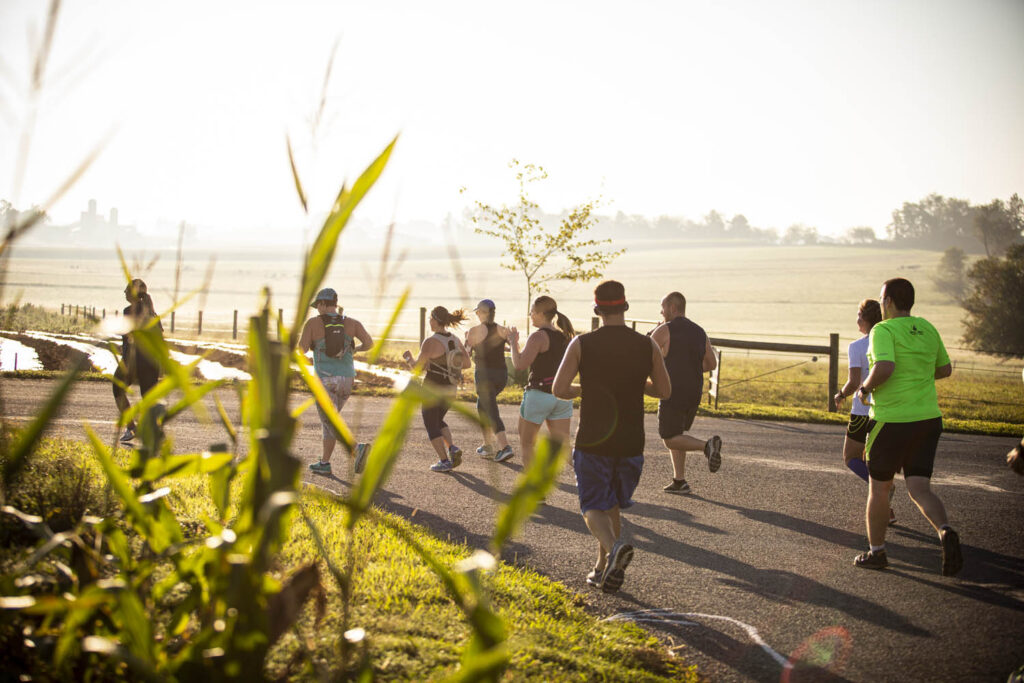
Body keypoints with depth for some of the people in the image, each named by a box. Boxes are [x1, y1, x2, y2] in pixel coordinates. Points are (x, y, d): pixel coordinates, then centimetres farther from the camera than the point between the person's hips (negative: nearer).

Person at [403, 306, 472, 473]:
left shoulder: (430, 342, -19)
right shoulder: (455, 340, 2)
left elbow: (417, 367, -15)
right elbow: (467, 363, 6)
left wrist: (408, 358, 5)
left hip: (433, 389, -7)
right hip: (450, 390, 7)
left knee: (431, 426, 10)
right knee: (438, 421, 27)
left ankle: (444, 461, 6)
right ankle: (453, 448, 8)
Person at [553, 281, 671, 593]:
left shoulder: (581, 344, -8)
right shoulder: (647, 346, -2)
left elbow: (559, 389, -12)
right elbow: (664, 390, 6)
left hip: (593, 441, -3)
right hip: (631, 442, 3)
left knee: (594, 507, 6)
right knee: (612, 505, 21)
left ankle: (614, 547, -23)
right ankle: (603, 569, 24)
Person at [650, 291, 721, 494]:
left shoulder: (664, 331, -10)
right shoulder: (700, 332, 9)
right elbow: (711, 364, 12)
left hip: (673, 393, -7)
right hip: (694, 394, 7)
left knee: (670, 439, 0)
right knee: (676, 435, 19)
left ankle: (707, 445, -24)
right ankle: (679, 481, 16)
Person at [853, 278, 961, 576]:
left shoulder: (883, 330, -12)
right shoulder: (928, 329, 9)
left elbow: (884, 367, -28)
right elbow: (945, 369, 20)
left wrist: (866, 387, -10)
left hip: (892, 420, -5)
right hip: (928, 418, 6)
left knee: (879, 487, 12)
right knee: (919, 489, 2)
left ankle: (876, 551, 22)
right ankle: (945, 532, -25)